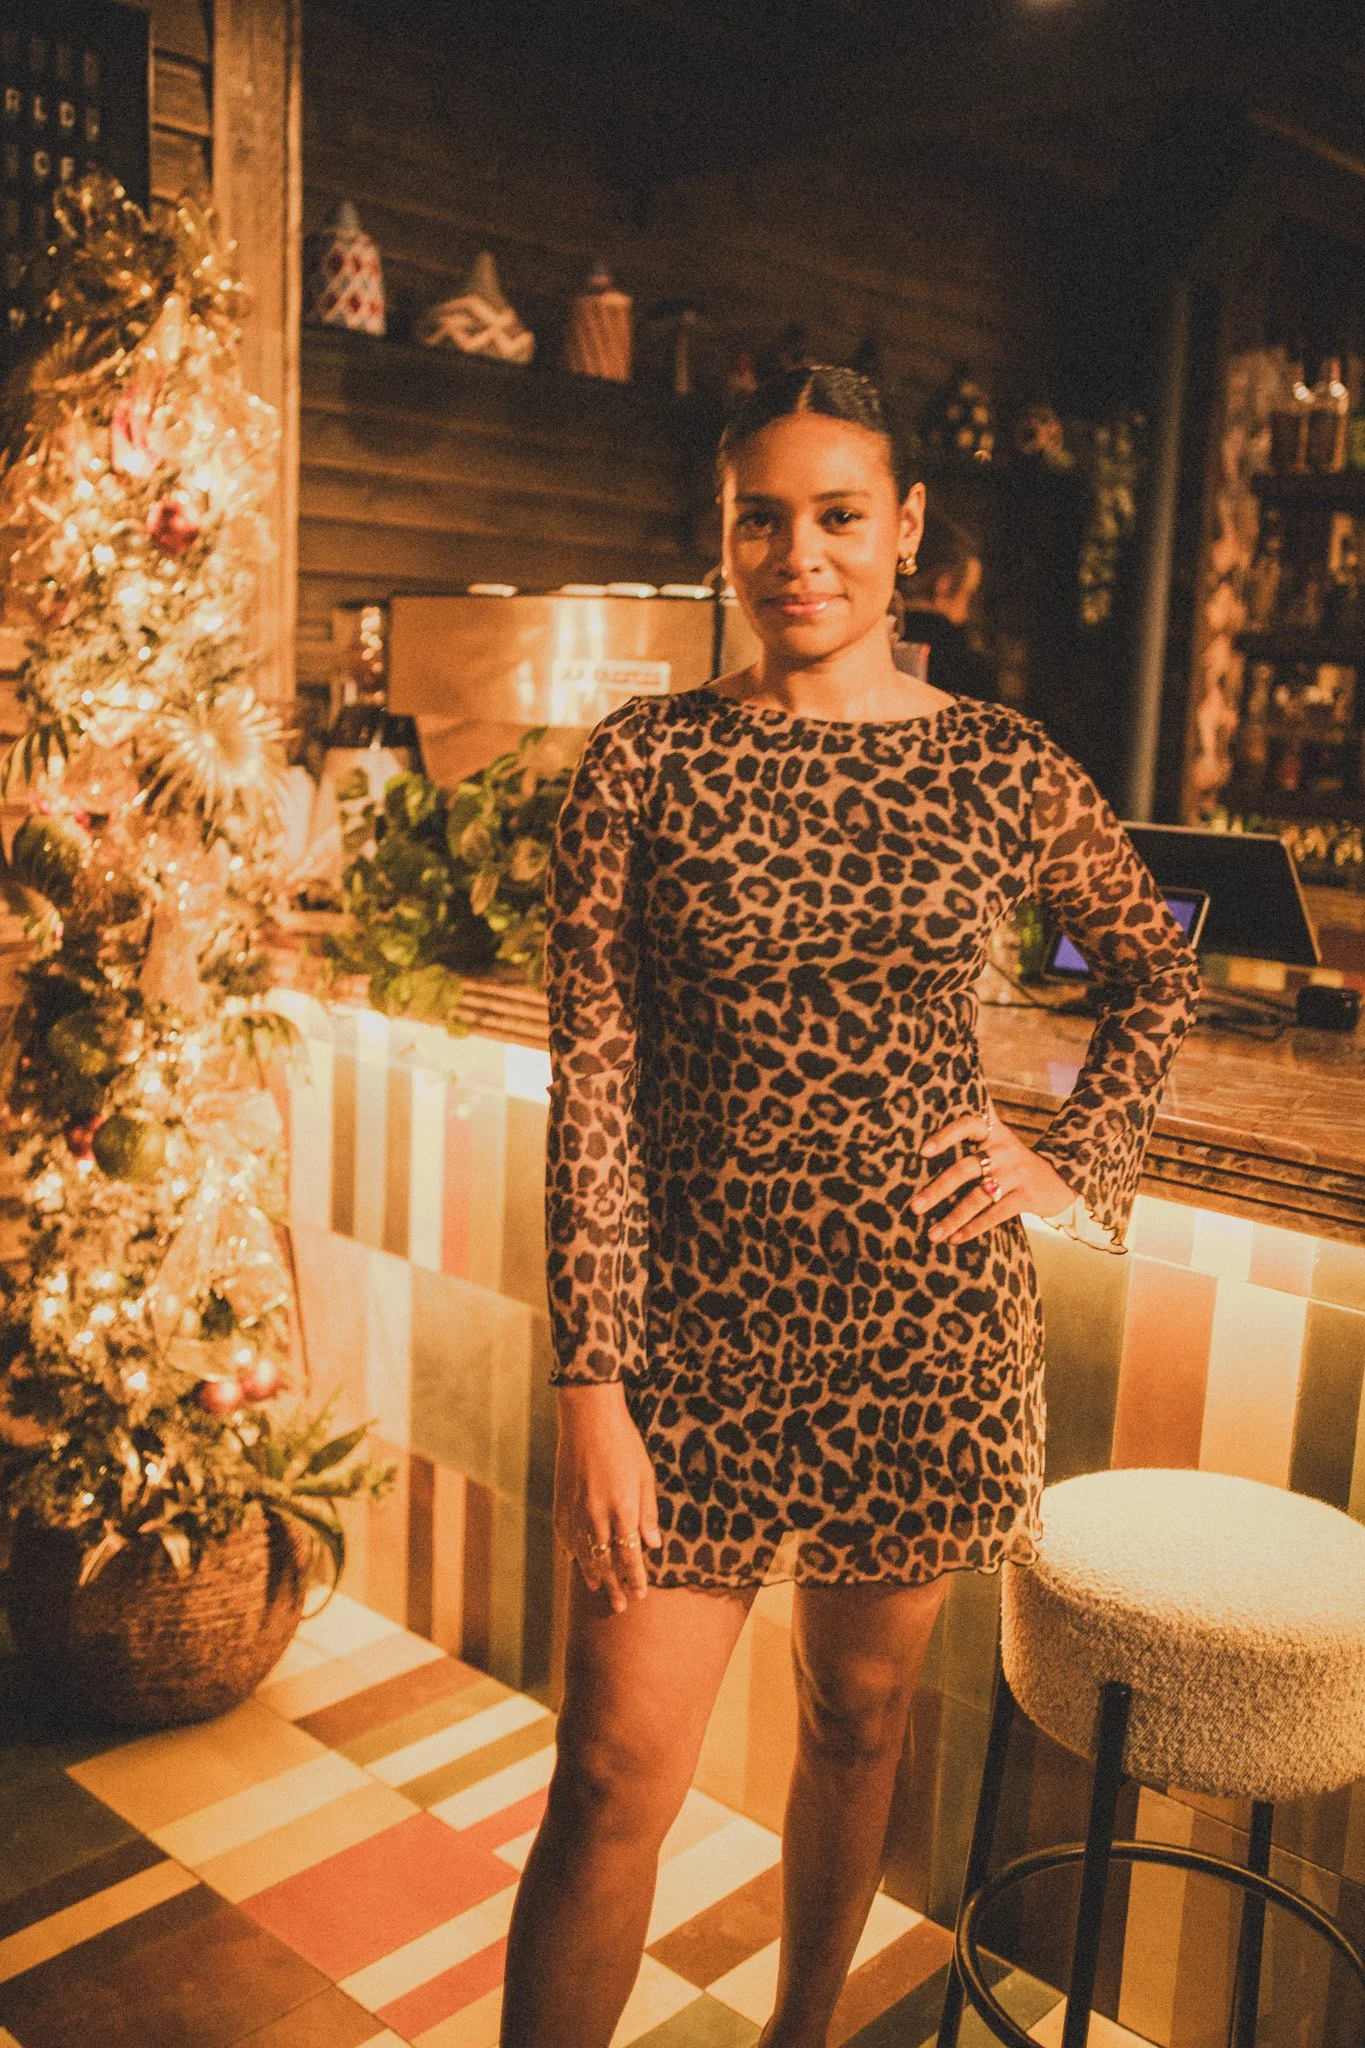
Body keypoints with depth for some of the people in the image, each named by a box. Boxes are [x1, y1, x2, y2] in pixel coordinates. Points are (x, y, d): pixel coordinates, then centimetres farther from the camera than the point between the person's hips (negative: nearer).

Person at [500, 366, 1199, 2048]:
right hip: (702, 1324, -1)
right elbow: (593, 1083, -7)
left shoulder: (1000, 766, 0)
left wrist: (1074, 1159, 2)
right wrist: (593, 1382, -11)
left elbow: (1156, 973, 16)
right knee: (613, 1780, 1)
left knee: (859, 1720, 19)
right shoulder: (645, 760, -4)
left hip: (929, 1325, 2)